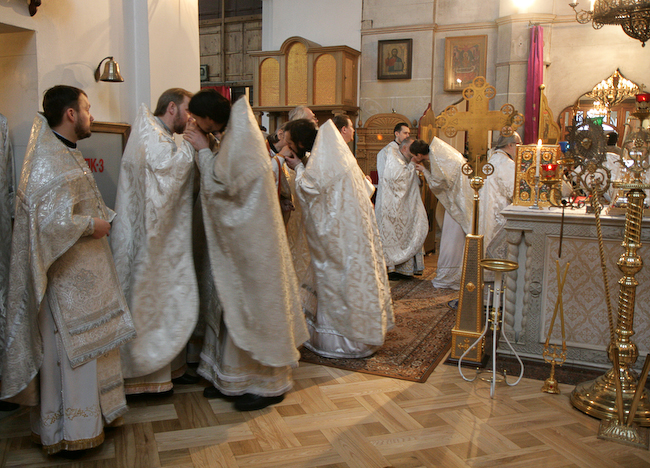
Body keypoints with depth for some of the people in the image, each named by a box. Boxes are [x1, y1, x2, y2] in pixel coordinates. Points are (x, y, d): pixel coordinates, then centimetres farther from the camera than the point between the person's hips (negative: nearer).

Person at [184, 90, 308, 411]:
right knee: (236, 305, 16)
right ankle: (234, 378, 29)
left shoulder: (240, 139, -18)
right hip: (239, 239, 10)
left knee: (254, 306, 0)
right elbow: (223, 180, 15)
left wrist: (203, 149, -10)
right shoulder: (234, 135, 10)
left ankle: (268, 385, 14)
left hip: (250, 239, -10)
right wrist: (205, 149, 8)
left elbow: (218, 183, -19)